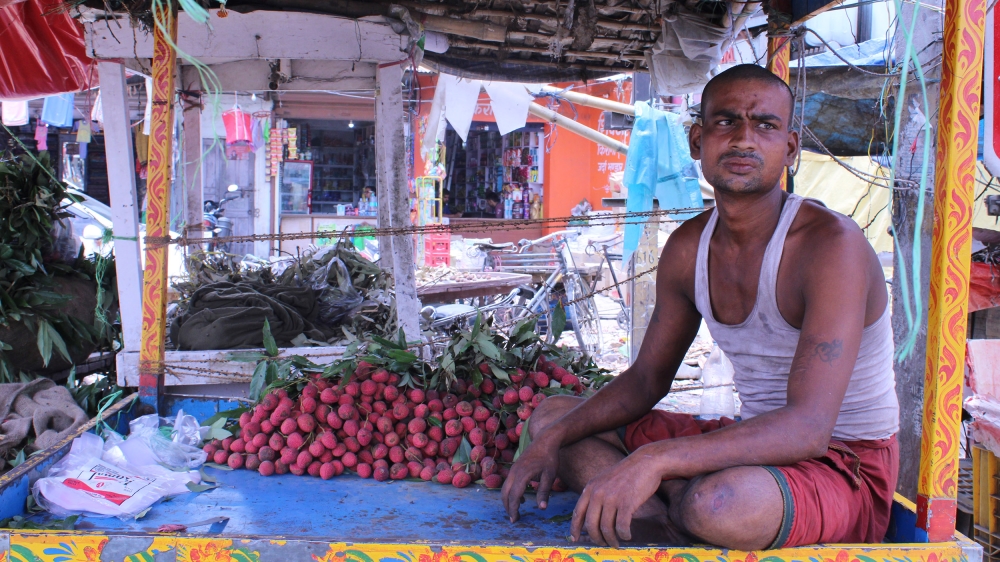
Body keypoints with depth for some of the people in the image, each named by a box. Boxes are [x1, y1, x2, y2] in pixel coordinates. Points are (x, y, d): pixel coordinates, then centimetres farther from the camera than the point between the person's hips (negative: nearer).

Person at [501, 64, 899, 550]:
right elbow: (647, 379, 9)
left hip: (846, 469, -7)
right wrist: (554, 438, -6)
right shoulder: (687, 249, 0)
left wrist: (656, 459, -41)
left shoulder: (832, 244, -22)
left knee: (721, 502, -42)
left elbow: (808, 428, -31)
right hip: (755, 445, 7)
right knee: (551, 416, 6)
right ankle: (682, 532, -14)